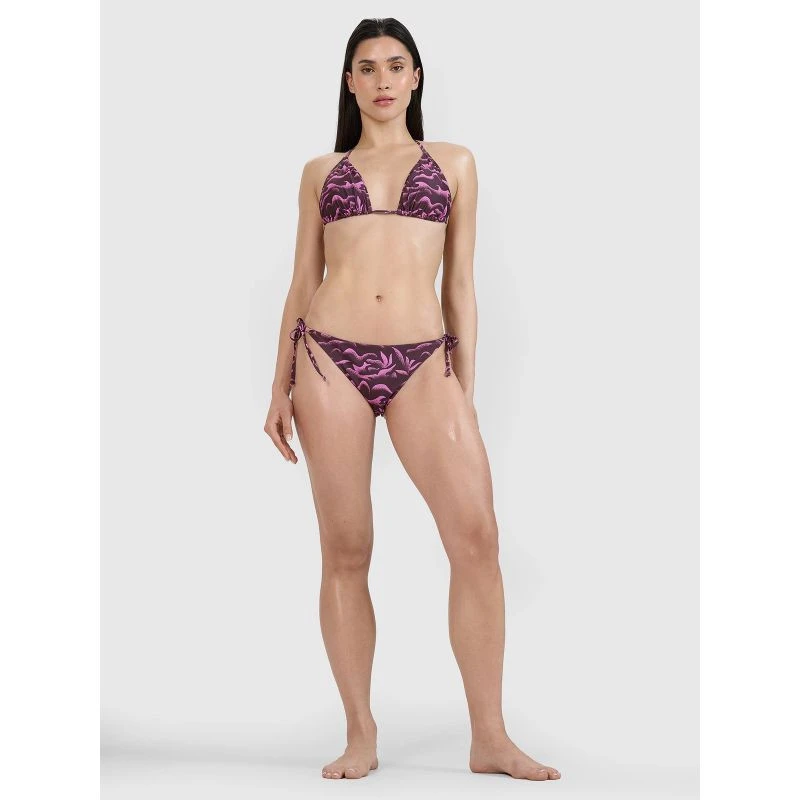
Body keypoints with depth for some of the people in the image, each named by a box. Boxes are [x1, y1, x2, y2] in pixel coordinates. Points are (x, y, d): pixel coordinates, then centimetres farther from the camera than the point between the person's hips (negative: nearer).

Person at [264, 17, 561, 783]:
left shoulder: (453, 163, 14)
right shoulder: (321, 172, 14)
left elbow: (459, 284, 13)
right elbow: (301, 284, 14)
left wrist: (466, 388, 9)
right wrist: (280, 387, 8)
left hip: (422, 361, 0)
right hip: (330, 357, 0)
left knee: (476, 537, -12)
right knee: (345, 551, 1)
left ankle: (489, 737, -3)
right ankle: (361, 735, 10)